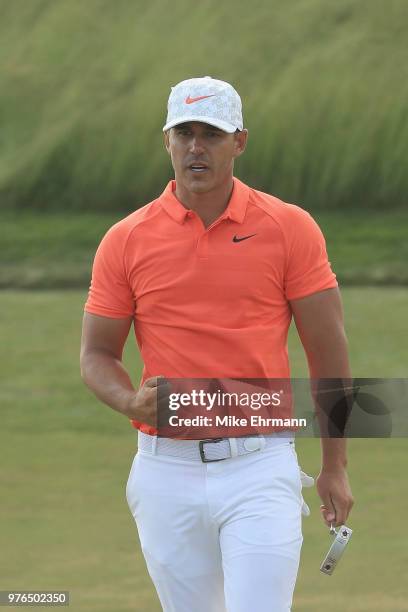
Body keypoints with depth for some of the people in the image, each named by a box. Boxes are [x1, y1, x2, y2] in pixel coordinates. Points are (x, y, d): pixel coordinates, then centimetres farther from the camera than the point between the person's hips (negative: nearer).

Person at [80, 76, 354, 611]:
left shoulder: (290, 229, -1)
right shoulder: (126, 240, 3)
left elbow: (328, 349, 2)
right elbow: (97, 354, 9)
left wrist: (335, 466, 1)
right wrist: (132, 402, -14)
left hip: (259, 467, -2)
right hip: (167, 471, 2)